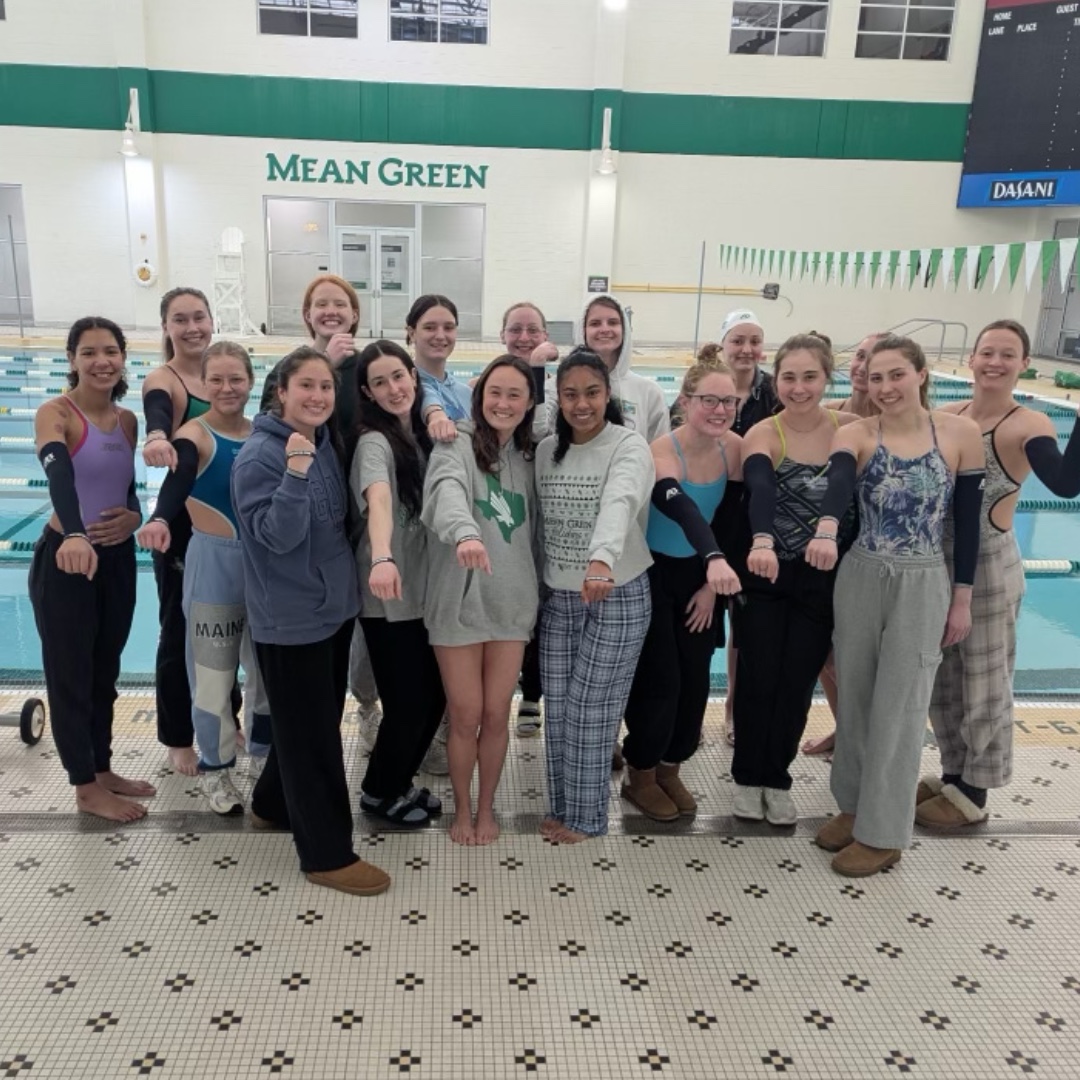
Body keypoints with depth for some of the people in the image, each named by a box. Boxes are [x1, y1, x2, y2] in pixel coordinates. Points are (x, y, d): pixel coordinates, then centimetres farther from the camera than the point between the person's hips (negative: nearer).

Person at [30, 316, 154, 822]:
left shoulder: (127, 419, 6)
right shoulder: (56, 413, -14)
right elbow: (59, 476, -33)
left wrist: (134, 517, -8)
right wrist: (75, 535, -51)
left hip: (118, 557, 6)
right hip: (66, 558, -6)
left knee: (106, 670, 17)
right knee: (71, 673, 6)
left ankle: (102, 771, 33)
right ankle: (86, 788, 19)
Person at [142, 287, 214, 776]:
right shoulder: (162, 381, -15)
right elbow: (158, 416, -39)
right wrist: (157, 439, -60)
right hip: (183, 523, -6)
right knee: (180, 631, 6)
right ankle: (177, 739, 23)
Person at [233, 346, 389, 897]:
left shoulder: (324, 445, 6)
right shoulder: (259, 455, -18)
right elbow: (278, 536, -25)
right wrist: (295, 474, -37)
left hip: (333, 607, 8)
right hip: (290, 619, -8)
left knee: (315, 725, 21)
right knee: (312, 736, 1)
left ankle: (272, 805, 42)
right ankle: (328, 854, 14)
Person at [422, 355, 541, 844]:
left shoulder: (528, 455, 8)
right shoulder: (458, 445, -10)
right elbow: (448, 490, -33)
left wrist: (537, 588, 7)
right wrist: (465, 532, -53)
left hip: (512, 602, 4)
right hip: (459, 601, -4)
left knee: (497, 716, 11)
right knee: (465, 717, 6)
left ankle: (486, 807, 31)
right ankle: (462, 809, 29)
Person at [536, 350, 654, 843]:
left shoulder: (629, 446, -15)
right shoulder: (546, 449, 4)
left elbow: (620, 504, -35)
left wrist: (602, 560, -52)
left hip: (618, 597, -5)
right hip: (558, 597, 5)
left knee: (591, 710, 1)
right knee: (557, 708, 11)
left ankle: (586, 817, 20)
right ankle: (562, 807, 29)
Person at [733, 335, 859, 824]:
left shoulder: (852, 429, -3)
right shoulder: (762, 435, -13)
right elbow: (760, 490, -34)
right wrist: (762, 541, -50)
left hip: (824, 580, 2)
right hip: (766, 575, -2)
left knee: (797, 684, 9)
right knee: (757, 679, 4)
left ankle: (777, 779, 28)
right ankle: (748, 778, 24)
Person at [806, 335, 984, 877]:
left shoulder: (961, 433, -4)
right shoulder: (855, 433, -5)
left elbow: (967, 520, 0)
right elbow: (837, 482, -27)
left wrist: (962, 598, 0)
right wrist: (826, 530, -48)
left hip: (924, 587, -1)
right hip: (859, 580, 2)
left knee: (899, 708, 5)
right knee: (854, 699, 12)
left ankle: (883, 833, 19)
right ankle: (854, 805, 32)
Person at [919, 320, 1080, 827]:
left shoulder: (1028, 425, -14)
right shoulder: (946, 416, 3)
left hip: (989, 567, -6)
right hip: (938, 562, 6)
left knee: (983, 684, 9)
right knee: (940, 677, 18)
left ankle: (973, 793, 26)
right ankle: (953, 774, 37)